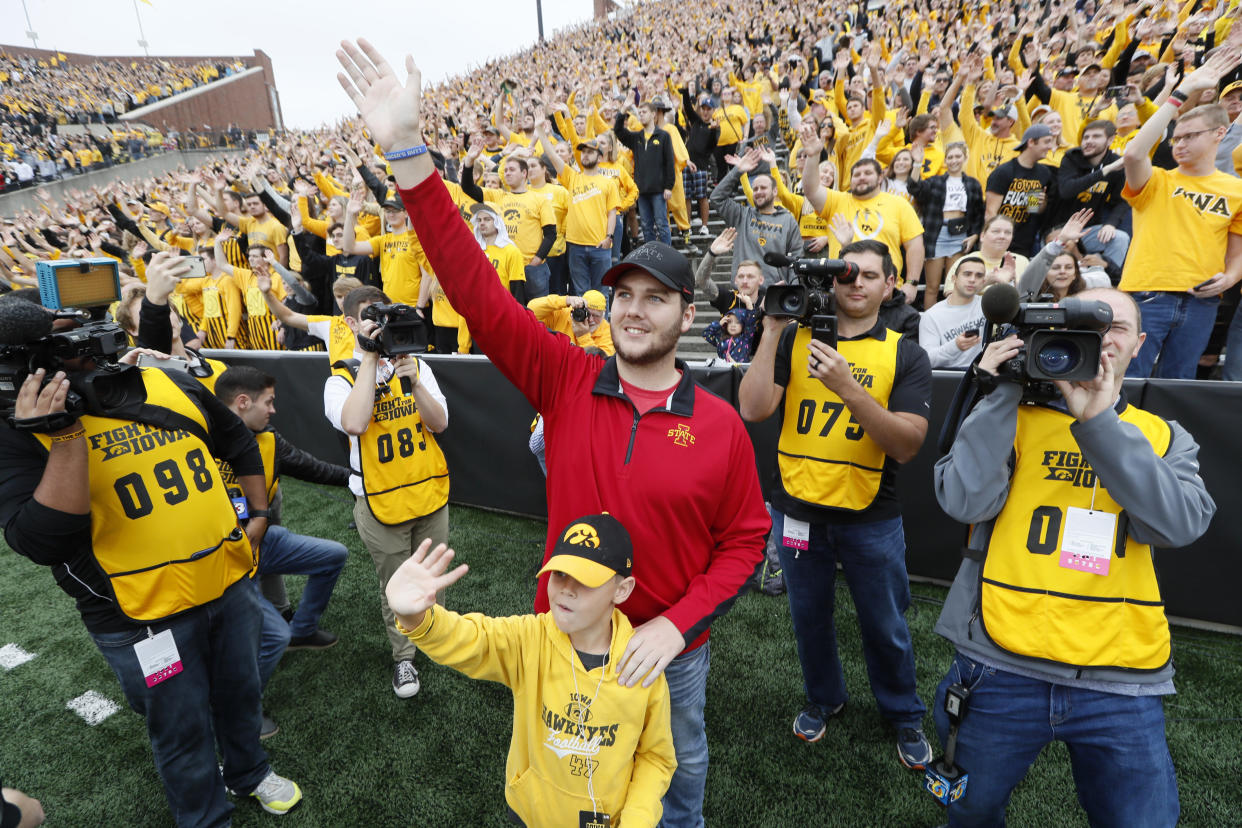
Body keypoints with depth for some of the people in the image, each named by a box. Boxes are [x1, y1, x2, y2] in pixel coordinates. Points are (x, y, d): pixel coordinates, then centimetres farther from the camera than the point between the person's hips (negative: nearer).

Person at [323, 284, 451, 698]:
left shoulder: (415, 365, 3)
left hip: (431, 492, 3)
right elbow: (353, 423, -29)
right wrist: (369, 359, -25)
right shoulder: (342, 377, -7)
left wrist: (413, 380, -22)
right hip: (381, 501, -3)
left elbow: (439, 423, -7)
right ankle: (403, 656, 33)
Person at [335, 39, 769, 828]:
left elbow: (745, 539, -7)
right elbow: (479, 292, -23)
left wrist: (677, 624, -19)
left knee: (681, 760, 28)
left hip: (673, 645, 0)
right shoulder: (567, 383, -15)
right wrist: (409, 151, -29)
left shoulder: (720, 424, -15)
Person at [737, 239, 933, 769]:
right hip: (798, 508, 1)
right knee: (809, 616, 19)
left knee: (885, 627, 16)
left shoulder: (905, 355, -3)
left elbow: (907, 445, -16)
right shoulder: (795, 338, -1)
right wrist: (772, 328, -18)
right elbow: (752, 409, -15)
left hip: (871, 516, -1)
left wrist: (848, 388, -29)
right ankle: (823, 699, 47)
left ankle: (903, 713, 44)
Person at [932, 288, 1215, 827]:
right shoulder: (1012, 417, 2)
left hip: (1123, 680, 2)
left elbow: (1180, 525, -11)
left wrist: (1099, 421, -17)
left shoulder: (1165, 437, 9)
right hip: (1003, 665, -1)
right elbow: (966, 502, -16)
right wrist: (999, 392, -14)